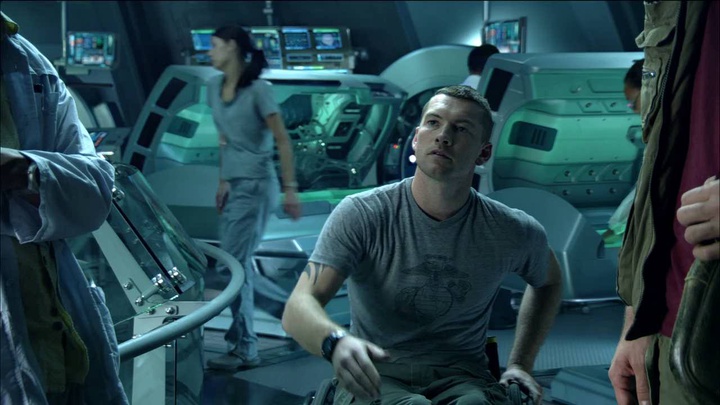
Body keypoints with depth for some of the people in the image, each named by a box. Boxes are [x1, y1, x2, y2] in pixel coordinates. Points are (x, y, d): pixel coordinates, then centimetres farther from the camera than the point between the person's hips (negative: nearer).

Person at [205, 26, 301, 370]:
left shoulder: (258, 89, -12)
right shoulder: (214, 86, 9)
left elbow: (282, 140, -12)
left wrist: (290, 189, -15)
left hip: (256, 186, -8)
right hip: (235, 185, 8)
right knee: (236, 262, 12)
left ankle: (245, 350, -4)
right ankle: (240, 333, 24)